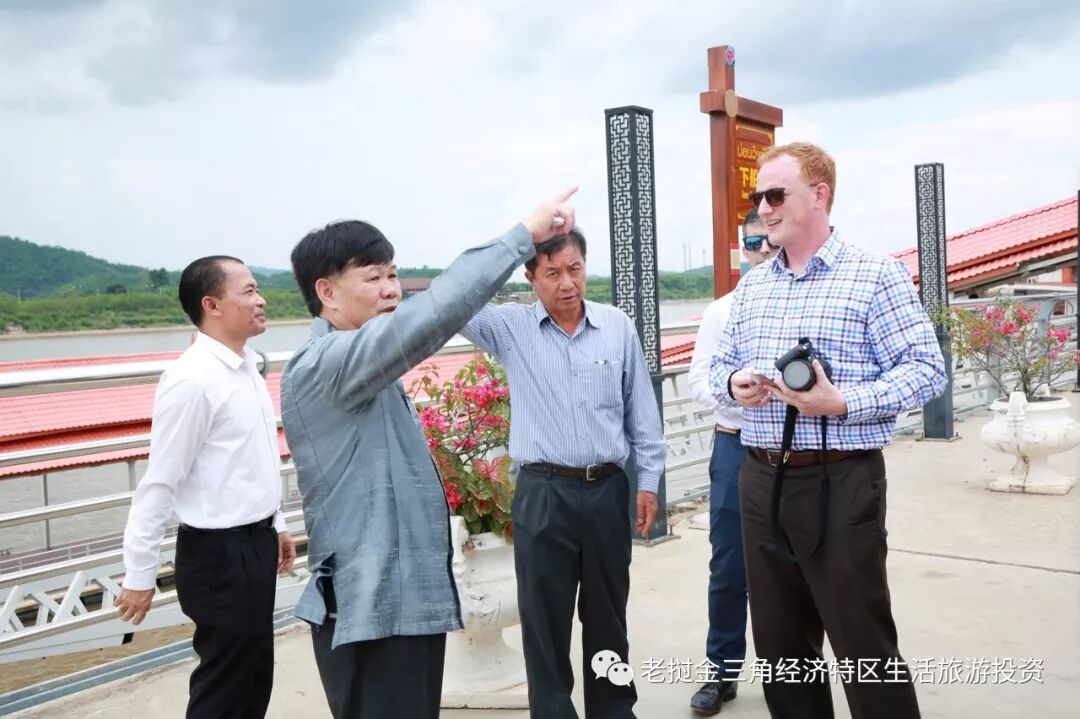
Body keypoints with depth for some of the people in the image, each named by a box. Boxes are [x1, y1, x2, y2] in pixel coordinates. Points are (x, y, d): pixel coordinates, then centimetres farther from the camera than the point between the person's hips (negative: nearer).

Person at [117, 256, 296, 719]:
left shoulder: (245, 366, 6)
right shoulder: (193, 380, -22)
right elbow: (160, 481, -19)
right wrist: (140, 574, -15)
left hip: (255, 543, 9)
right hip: (221, 554, -9)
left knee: (255, 679, 21)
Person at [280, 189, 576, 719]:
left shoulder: (360, 369, 13)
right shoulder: (323, 366, -20)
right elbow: (429, 317, -33)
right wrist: (523, 235, -30)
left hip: (406, 595, 10)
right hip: (372, 607, -10)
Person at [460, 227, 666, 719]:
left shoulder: (618, 327, 3)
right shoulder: (509, 328, -1)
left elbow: (641, 411, 8)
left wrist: (649, 480, 7)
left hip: (607, 489, 2)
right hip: (542, 494, -1)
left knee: (607, 612, 16)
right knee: (545, 617, 7)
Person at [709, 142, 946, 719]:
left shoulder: (876, 275, -7)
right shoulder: (750, 287, 12)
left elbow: (926, 369, -10)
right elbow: (721, 363, 18)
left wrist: (841, 403, -23)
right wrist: (733, 384, -6)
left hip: (839, 483, -6)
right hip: (760, 482, 6)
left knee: (863, 646, 3)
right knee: (779, 643, 17)